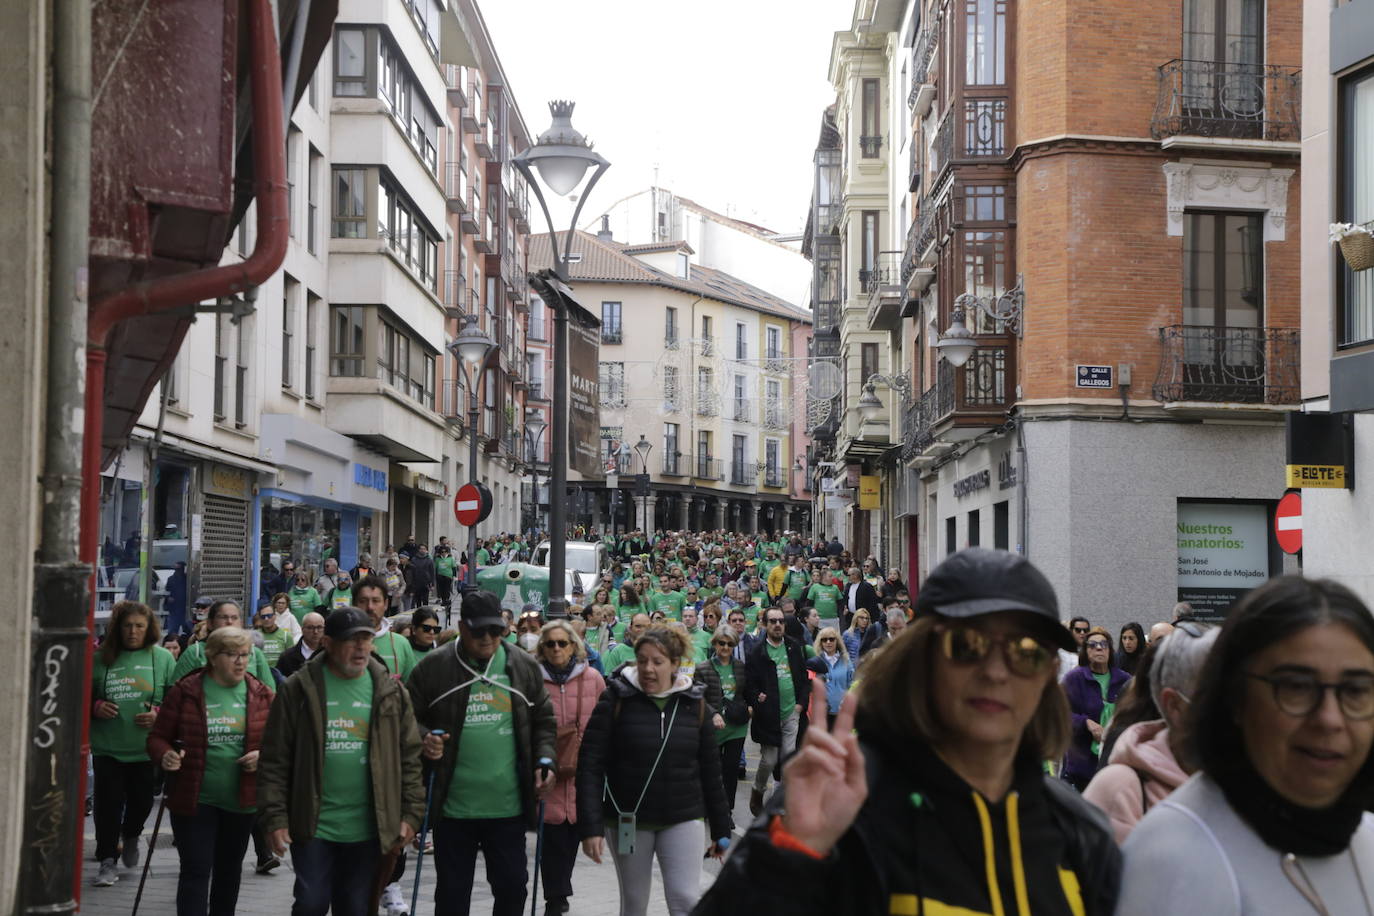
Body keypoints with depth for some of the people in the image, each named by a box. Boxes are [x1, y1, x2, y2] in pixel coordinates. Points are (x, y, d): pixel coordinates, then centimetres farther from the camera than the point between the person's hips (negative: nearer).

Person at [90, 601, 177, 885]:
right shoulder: (100, 658, 1)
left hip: (146, 749, 0)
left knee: (142, 802, 8)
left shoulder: (163, 658, 2)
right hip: (107, 748, 0)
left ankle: (131, 836, 40)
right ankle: (108, 861, 13)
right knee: (108, 805, 0)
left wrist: (159, 714, -13)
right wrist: (95, 707, -10)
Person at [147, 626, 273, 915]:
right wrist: (166, 755, -23)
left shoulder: (261, 694, 2)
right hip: (194, 799, -3)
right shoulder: (186, 691, -6)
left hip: (242, 801, 3)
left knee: (229, 870, 19)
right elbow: (157, 737, -1)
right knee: (196, 871, -6)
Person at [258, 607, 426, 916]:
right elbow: (275, 760, -3)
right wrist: (275, 818, -8)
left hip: (367, 829, 2)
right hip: (313, 825, -2)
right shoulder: (299, 689, -3)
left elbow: (410, 757, 5)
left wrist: (411, 813, 0)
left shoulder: (390, 691, 3)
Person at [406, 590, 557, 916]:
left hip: (508, 807, 2)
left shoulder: (524, 667, 5)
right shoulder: (432, 668, -3)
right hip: (453, 807, -2)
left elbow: (544, 720, 13)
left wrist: (544, 760, -2)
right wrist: (424, 740, -16)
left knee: (512, 888, 9)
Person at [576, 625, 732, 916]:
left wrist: (720, 830, 8)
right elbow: (590, 765, -10)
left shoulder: (694, 703, 1)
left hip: (683, 819, 1)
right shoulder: (615, 699, -7)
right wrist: (590, 826, -18)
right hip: (627, 821, -1)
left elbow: (710, 770, 7)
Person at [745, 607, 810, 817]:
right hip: (768, 715, -3)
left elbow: (805, 677, 13)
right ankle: (757, 794, 25)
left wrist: (801, 702, 4)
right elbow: (749, 685, -5)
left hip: (792, 713, 4)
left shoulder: (794, 647, 7)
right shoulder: (756, 653, -7)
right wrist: (758, 702, -16)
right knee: (769, 760, 1)